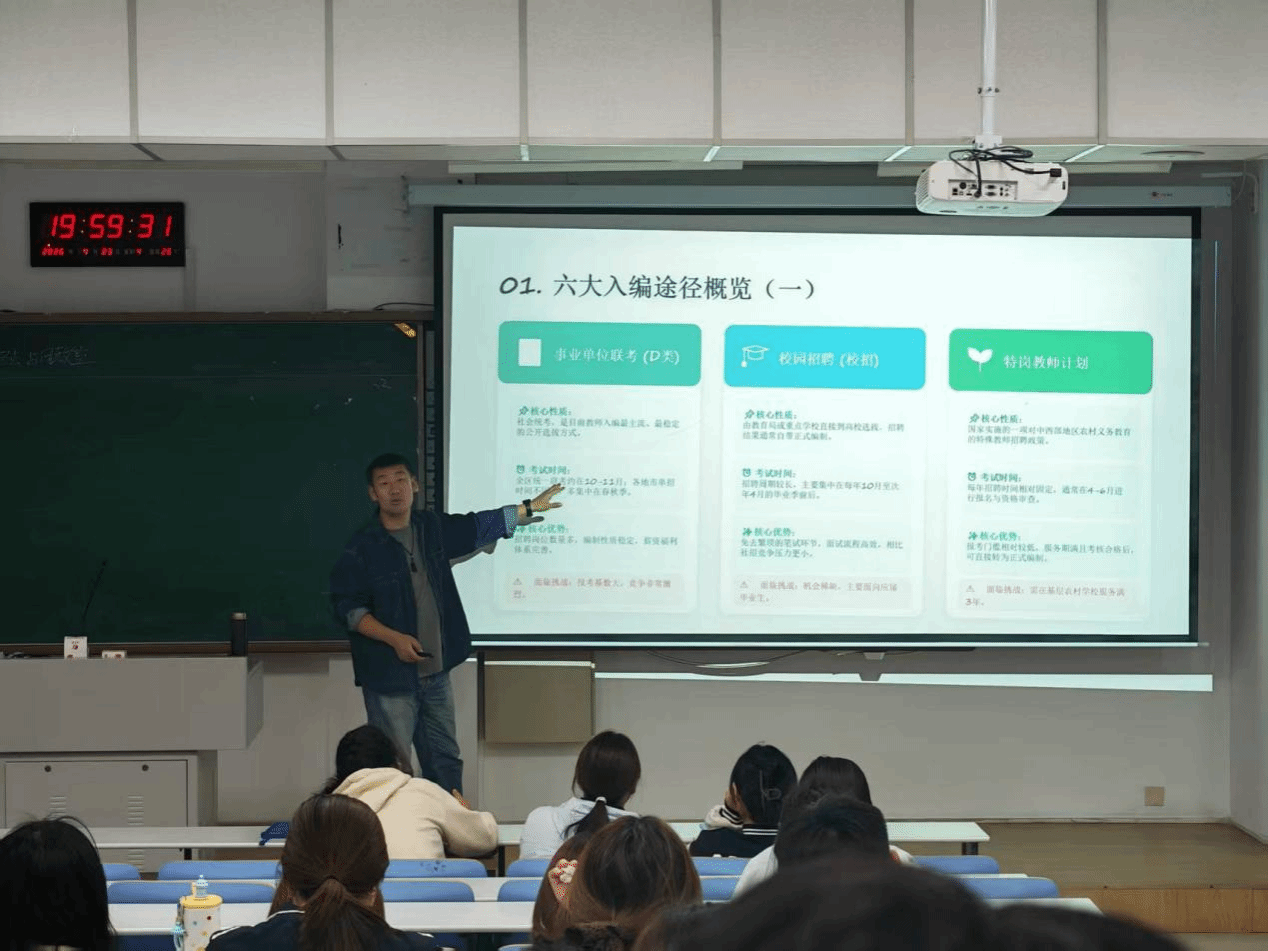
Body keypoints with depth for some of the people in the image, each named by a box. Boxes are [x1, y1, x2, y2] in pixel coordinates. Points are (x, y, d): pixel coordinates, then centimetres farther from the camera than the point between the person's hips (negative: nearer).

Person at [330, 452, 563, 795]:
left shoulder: (433, 528, 7)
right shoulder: (362, 548, -12)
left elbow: (480, 527, 23)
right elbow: (348, 607, -11)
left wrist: (529, 508, 28)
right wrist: (394, 638, -20)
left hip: (435, 673, 7)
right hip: (389, 677, -6)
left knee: (446, 761, 15)